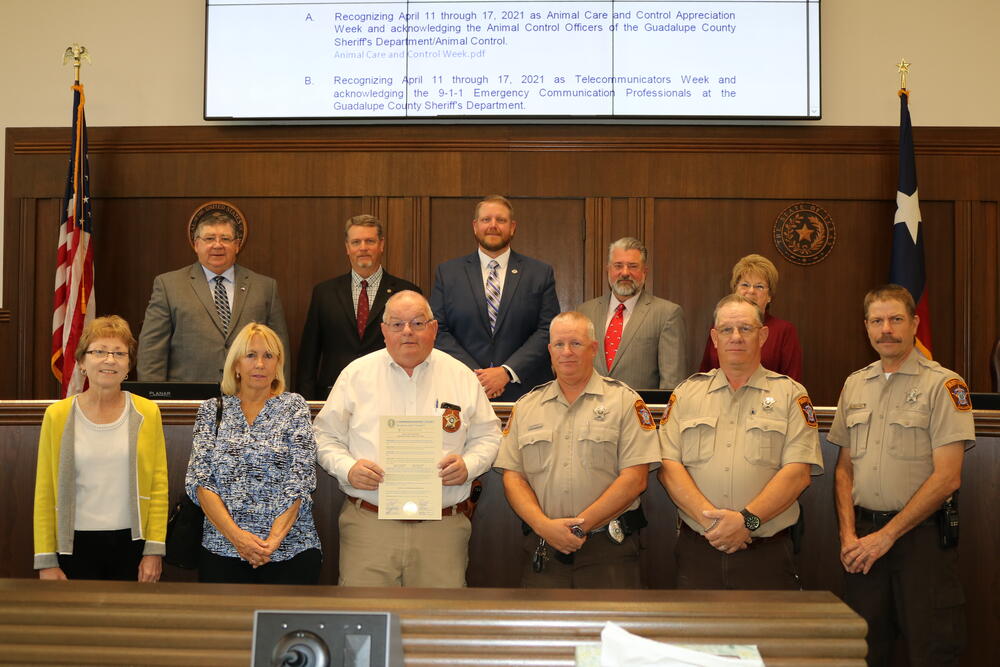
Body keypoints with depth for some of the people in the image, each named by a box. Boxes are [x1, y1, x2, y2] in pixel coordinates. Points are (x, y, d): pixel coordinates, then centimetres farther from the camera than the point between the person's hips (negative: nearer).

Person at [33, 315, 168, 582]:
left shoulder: (147, 413, 1)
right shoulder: (57, 416, 0)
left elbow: (159, 487, 1)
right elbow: (44, 493, 1)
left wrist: (154, 550, -4)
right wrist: (46, 561, -2)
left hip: (132, 543, 0)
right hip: (76, 545, 0)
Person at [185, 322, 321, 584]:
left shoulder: (293, 406, 4)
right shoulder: (212, 410, 7)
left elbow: (300, 480, -5)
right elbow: (198, 479, -1)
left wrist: (273, 539, -16)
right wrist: (235, 534, -14)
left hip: (290, 549, -1)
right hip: (222, 548, 1)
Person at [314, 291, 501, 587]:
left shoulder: (462, 376, 10)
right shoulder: (356, 374, 8)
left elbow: (487, 436, 15)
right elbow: (326, 437, 11)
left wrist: (469, 465, -5)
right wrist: (347, 468, -8)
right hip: (368, 524, 0)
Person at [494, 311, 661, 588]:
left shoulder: (624, 400, 2)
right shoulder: (526, 406, 13)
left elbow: (634, 479, -7)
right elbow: (513, 477, 6)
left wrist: (581, 525, -13)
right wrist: (545, 525, -10)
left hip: (608, 549, -2)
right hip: (542, 550, 3)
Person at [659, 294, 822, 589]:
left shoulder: (790, 394, 6)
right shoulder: (686, 393, 12)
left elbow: (798, 472, -5)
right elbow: (669, 466, 1)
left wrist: (747, 520, -16)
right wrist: (709, 518, -13)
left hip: (767, 554, -1)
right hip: (697, 551, 1)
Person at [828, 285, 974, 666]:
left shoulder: (943, 384, -6)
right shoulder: (855, 385, 11)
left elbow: (947, 478, -12)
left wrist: (886, 536, -12)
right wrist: (849, 536, 0)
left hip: (923, 535, -4)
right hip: (864, 538, 5)